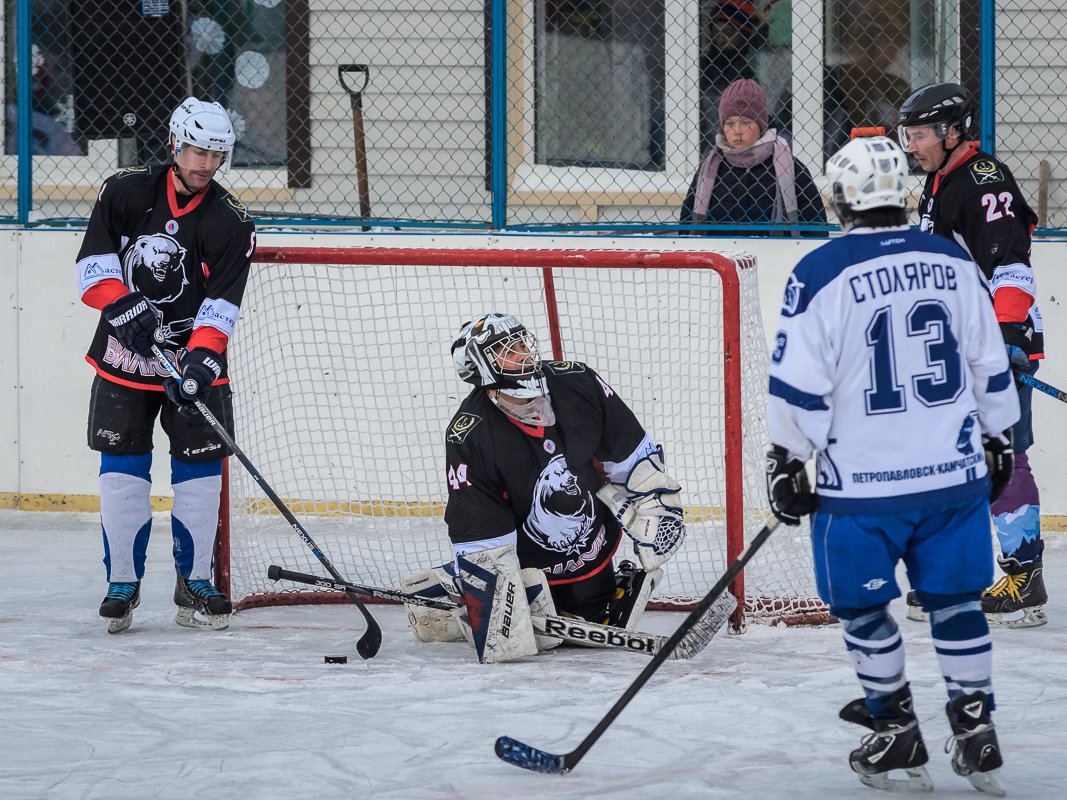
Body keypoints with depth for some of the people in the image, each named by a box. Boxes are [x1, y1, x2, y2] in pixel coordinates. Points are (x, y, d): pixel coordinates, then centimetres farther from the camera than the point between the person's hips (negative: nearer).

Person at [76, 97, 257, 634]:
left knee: (200, 469, -2)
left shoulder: (230, 223, -5)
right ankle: (122, 584, 7)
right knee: (122, 470, -2)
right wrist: (124, 306, -22)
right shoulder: (125, 193, -2)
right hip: (125, 354, 0)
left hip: (195, 358, 0)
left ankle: (194, 584, 9)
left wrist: (201, 360, -26)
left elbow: (221, 304, -12)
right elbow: (93, 262, -6)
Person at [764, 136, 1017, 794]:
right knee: (954, 598, 14)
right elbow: (991, 367, 10)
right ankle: (976, 736, 14)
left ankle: (898, 739, 15)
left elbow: (798, 387, -10)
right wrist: (998, 440, 23)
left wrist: (787, 462, 1)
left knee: (862, 603, 12)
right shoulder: (954, 263, 2)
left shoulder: (821, 273, -12)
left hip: (864, 481, -4)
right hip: (956, 470, 4)